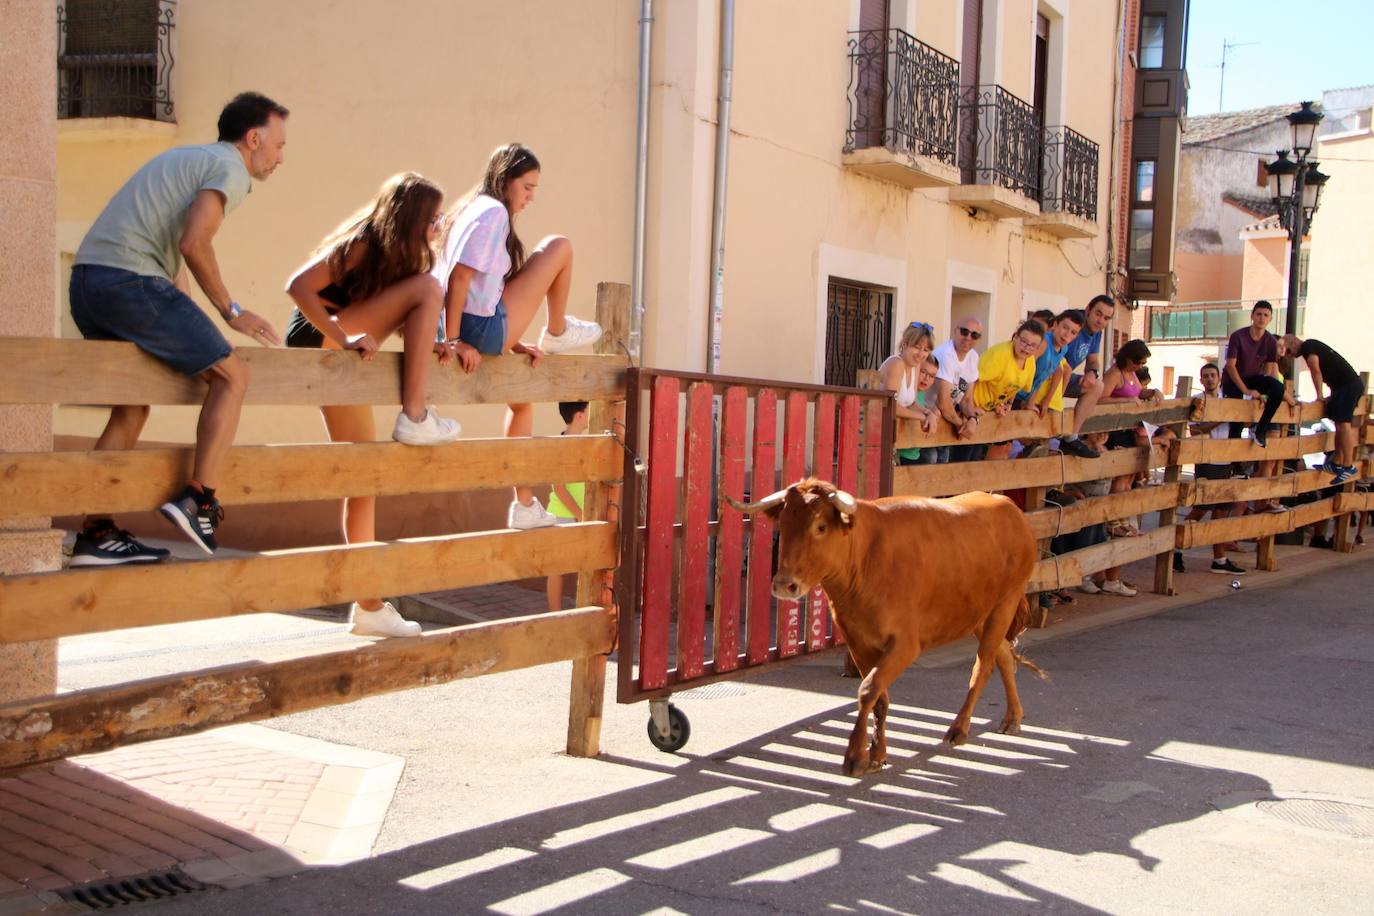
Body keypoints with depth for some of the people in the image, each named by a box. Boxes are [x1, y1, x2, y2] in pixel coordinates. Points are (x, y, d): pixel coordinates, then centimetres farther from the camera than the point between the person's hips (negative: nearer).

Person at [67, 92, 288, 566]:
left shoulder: (186, 158, 29)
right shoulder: (230, 168, -1)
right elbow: (194, 244, -15)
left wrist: (188, 331, 30)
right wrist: (232, 311, -5)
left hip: (87, 280, 9)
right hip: (130, 279, -9)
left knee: (131, 407, 15)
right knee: (231, 374, -4)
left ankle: (96, 535, 13)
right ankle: (198, 500, -12)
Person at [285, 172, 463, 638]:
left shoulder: (394, 255, 12)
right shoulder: (360, 244, -14)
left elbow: (399, 320, 11)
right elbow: (298, 286, -22)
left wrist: (429, 346, -9)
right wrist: (344, 339, -29)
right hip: (317, 341, -9)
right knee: (427, 287, -17)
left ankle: (369, 606, 10)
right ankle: (415, 418, -19)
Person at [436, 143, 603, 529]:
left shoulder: (474, 209, 20)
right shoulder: (494, 212, -9)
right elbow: (458, 277, -21)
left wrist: (513, 343, 12)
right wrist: (453, 340, -23)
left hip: (472, 331, 10)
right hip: (479, 330, -10)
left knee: (522, 400, 29)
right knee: (559, 247, 0)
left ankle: (524, 506, 33)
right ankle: (557, 333, 23)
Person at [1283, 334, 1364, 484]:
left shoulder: (1308, 346, -6)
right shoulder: (1314, 347, 23)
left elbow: (1316, 371, -11)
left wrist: (1319, 396, -4)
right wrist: (1332, 396, 21)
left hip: (1349, 385, -10)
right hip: (1352, 385, 10)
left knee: (1343, 423, -13)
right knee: (1340, 423, 12)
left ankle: (1349, 467, -14)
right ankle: (1337, 463, 15)